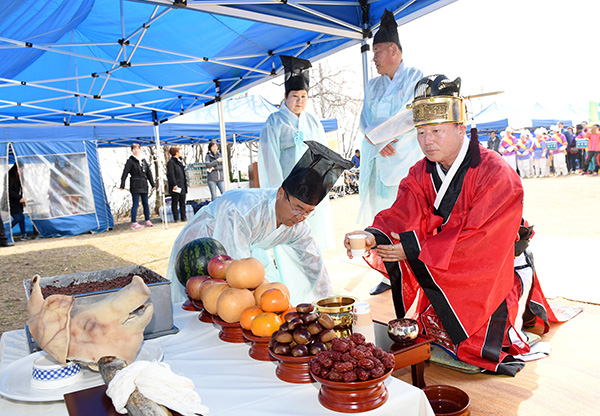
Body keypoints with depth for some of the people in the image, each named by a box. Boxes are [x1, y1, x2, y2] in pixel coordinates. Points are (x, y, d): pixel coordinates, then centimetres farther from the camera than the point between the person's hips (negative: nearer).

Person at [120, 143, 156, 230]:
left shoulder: (143, 160, 14)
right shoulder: (130, 161, -3)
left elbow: (149, 173, 17)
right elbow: (125, 173, -7)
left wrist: (153, 184, 15)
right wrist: (122, 185, -13)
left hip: (144, 185, 6)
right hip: (135, 186, -5)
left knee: (145, 203, 9)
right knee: (135, 204, -7)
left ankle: (148, 220, 18)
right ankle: (134, 223, -5)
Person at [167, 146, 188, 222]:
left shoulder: (180, 161, 17)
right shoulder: (171, 162, -11)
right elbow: (170, 174, -16)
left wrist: (185, 182, 18)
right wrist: (174, 184, -21)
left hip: (182, 185, 8)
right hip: (176, 186, -8)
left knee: (182, 202, 11)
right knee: (175, 203, 0)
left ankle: (184, 217, 17)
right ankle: (176, 218, 5)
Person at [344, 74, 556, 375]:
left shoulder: (497, 176, -22)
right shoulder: (421, 174, -2)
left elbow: (479, 241, -27)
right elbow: (401, 216, -14)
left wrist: (414, 249, -31)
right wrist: (373, 236, -37)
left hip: (484, 280, -5)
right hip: (439, 279, 5)